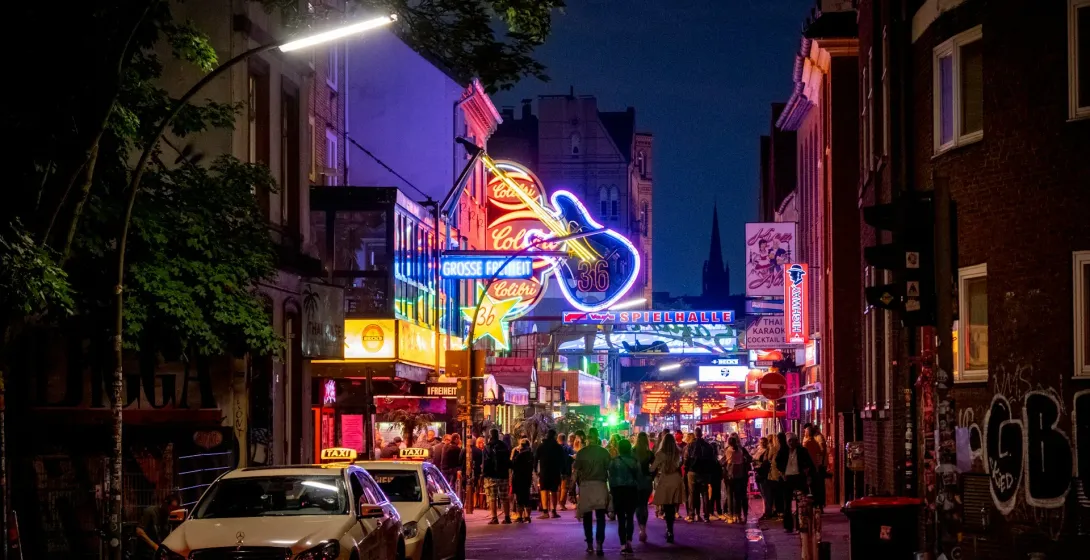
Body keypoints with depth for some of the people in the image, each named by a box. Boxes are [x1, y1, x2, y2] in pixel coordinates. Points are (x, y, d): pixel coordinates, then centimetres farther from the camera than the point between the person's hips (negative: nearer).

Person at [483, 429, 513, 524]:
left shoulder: (488, 447, -9)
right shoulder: (504, 446, 8)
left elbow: (486, 462, -13)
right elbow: (509, 461, 13)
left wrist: (483, 472, -5)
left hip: (491, 476, -5)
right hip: (503, 475, 5)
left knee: (492, 498, -3)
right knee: (505, 498, 10)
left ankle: (494, 518, -9)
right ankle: (507, 517, 8)